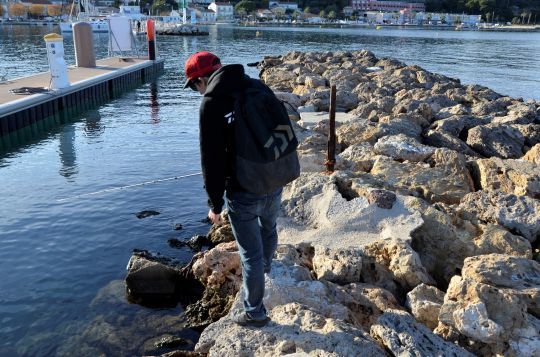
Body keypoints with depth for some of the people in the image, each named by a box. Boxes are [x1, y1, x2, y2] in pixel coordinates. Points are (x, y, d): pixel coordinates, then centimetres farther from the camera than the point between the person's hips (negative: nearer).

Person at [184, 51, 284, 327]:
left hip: (242, 192, -6)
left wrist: (215, 204, -7)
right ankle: (266, 265, 60)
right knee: (268, 228, 32)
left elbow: (212, 159, -15)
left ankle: (255, 313, 23)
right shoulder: (259, 87, 3)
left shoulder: (211, 103, -15)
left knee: (251, 253, 7)